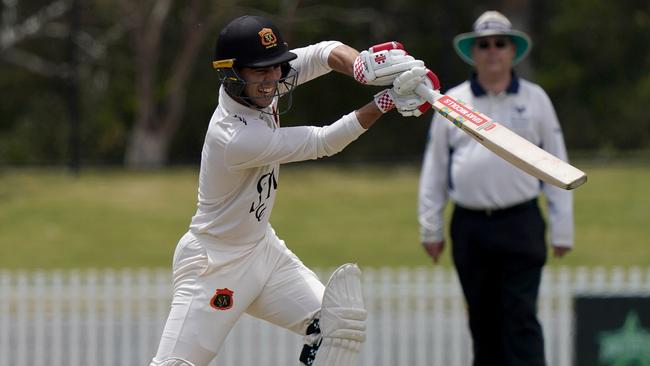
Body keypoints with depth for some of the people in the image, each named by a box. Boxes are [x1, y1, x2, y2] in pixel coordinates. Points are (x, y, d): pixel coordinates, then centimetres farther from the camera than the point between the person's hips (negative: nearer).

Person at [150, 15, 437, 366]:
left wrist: (364, 67, -34)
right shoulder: (238, 139, -31)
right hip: (216, 265, -9)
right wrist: (388, 100, -26)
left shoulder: (257, 86, -9)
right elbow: (323, 142, -23)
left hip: (263, 248, 9)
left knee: (341, 324, 1)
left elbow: (324, 53, -12)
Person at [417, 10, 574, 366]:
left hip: (521, 226, -2)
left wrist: (562, 230, 3)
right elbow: (434, 170, 12)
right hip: (470, 227, 2)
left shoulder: (534, 99, 7)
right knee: (483, 321, 8)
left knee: (521, 319, -8)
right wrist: (430, 228, 7)